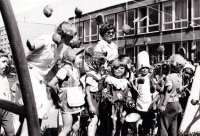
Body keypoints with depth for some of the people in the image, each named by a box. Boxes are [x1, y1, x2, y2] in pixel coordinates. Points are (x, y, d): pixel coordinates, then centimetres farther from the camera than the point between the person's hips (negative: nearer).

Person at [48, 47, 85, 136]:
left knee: (76, 127, 12)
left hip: (75, 103, 8)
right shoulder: (65, 69, -16)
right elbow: (51, 84, -19)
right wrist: (59, 93, -7)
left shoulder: (76, 69, 10)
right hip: (67, 103, -8)